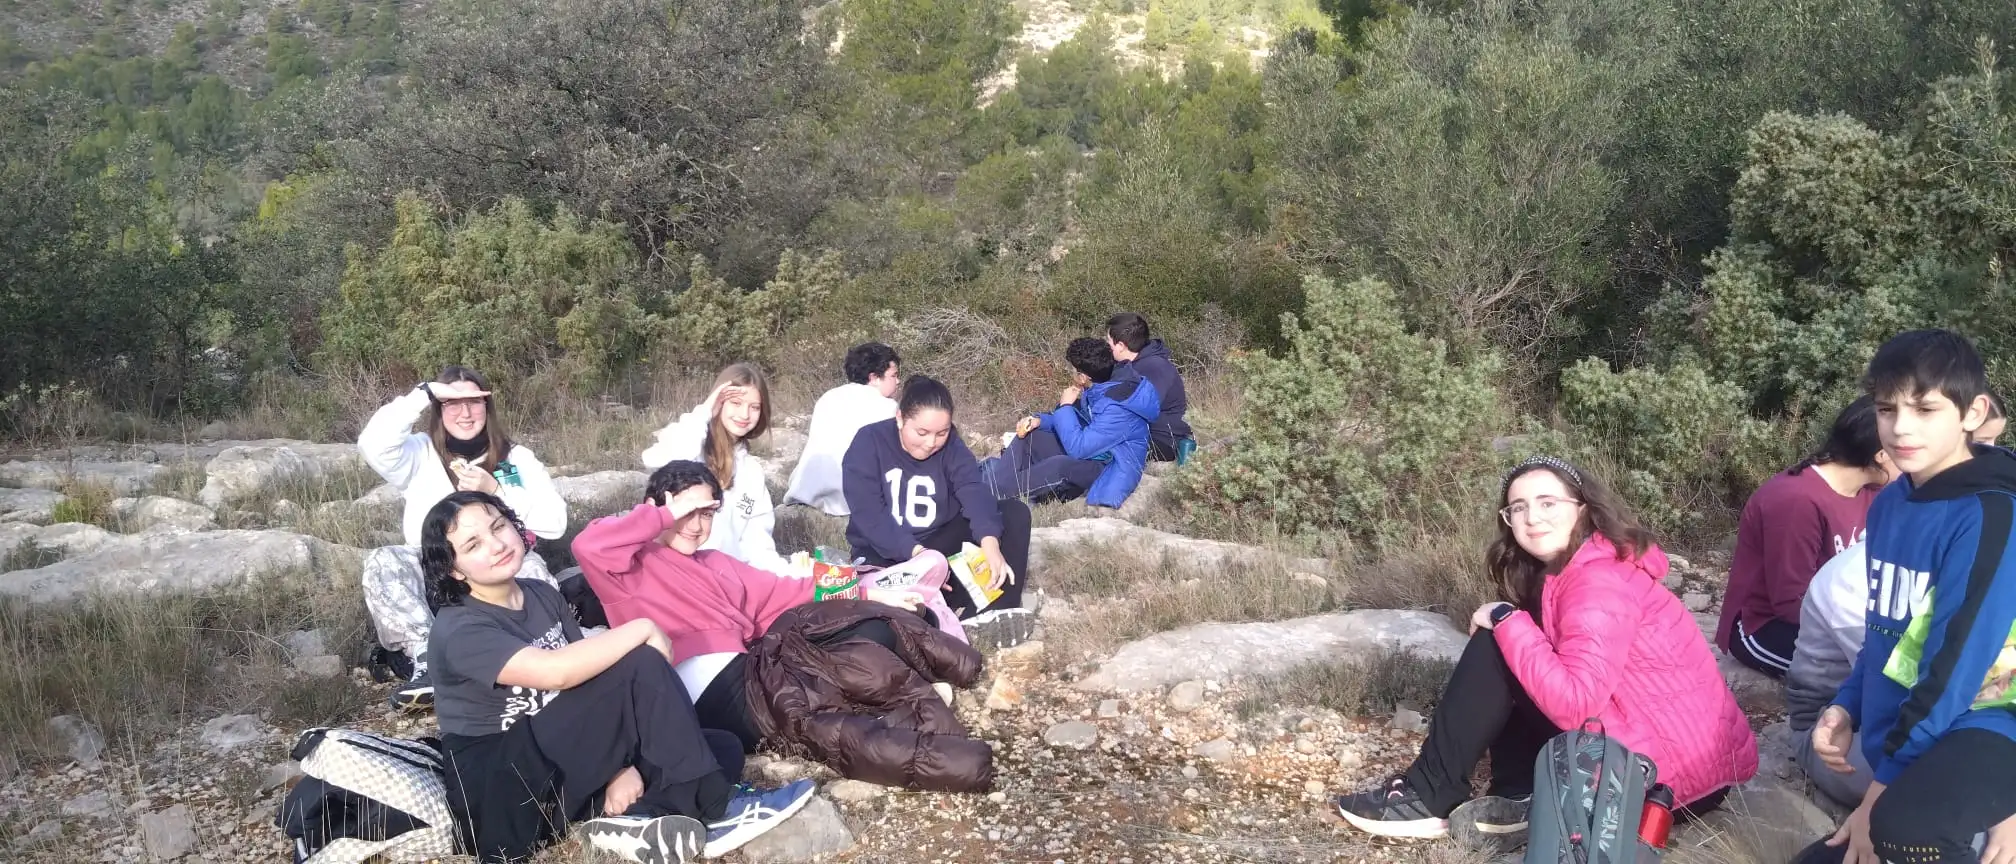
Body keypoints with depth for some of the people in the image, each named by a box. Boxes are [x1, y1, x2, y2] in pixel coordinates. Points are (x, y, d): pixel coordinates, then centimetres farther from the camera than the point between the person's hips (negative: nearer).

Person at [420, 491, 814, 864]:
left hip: (563, 765, 8)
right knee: (641, 666, -24)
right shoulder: (459, 630, -15)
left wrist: (621, 763, -10)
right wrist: (644, 629, -18)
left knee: (724, 750, -5)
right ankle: (710, 806, -18)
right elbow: (559, 672, -31)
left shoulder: (542, 595, 10)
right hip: (502, 793, -8)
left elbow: (589, 685, 6)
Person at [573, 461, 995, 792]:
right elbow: (588, 545, -15)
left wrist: (869, 594, 21)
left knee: (870, 624, -5)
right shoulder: (636, 565, 7)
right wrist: (666, 516, -5)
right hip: (714, 693, -9)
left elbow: (782, 594, 27)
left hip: (751, 669, 9)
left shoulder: (715, 563, 31)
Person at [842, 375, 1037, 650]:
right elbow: (869, 516, -24)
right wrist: (915, 553, -37)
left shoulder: (950, 445, -6)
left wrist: (990, 544, -41)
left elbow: (973, 491, -22)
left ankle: (995, 610, -31)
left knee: (1015, 512, -16)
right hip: (886, 553, -3)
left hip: (940, 542, 4)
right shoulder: (868, 444, -16)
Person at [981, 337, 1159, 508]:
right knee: (1027, 436, 4)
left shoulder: (1117, 408, -28)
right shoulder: (1097, 390, 0)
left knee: (1059, 465, -37)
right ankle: (992, 480, -11)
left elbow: (1078, 448, -29)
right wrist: (1039, 420, -2)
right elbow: (1075, 420, 16)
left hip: (1108, 472, -10)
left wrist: (1065, 406, -17)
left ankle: (989, 495, -28)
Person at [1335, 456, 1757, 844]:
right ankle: (1520, 798, 3)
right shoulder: (1568, 571, 12)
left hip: (1673, 768, -10)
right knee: (1509, 644, 13)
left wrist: (1506, 622, -19)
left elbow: (1574, 703, -29)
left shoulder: (1600, 579, -19)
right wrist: (1510, 626, -5)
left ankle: (1430, 798, -2)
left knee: (1493, 650, -10)